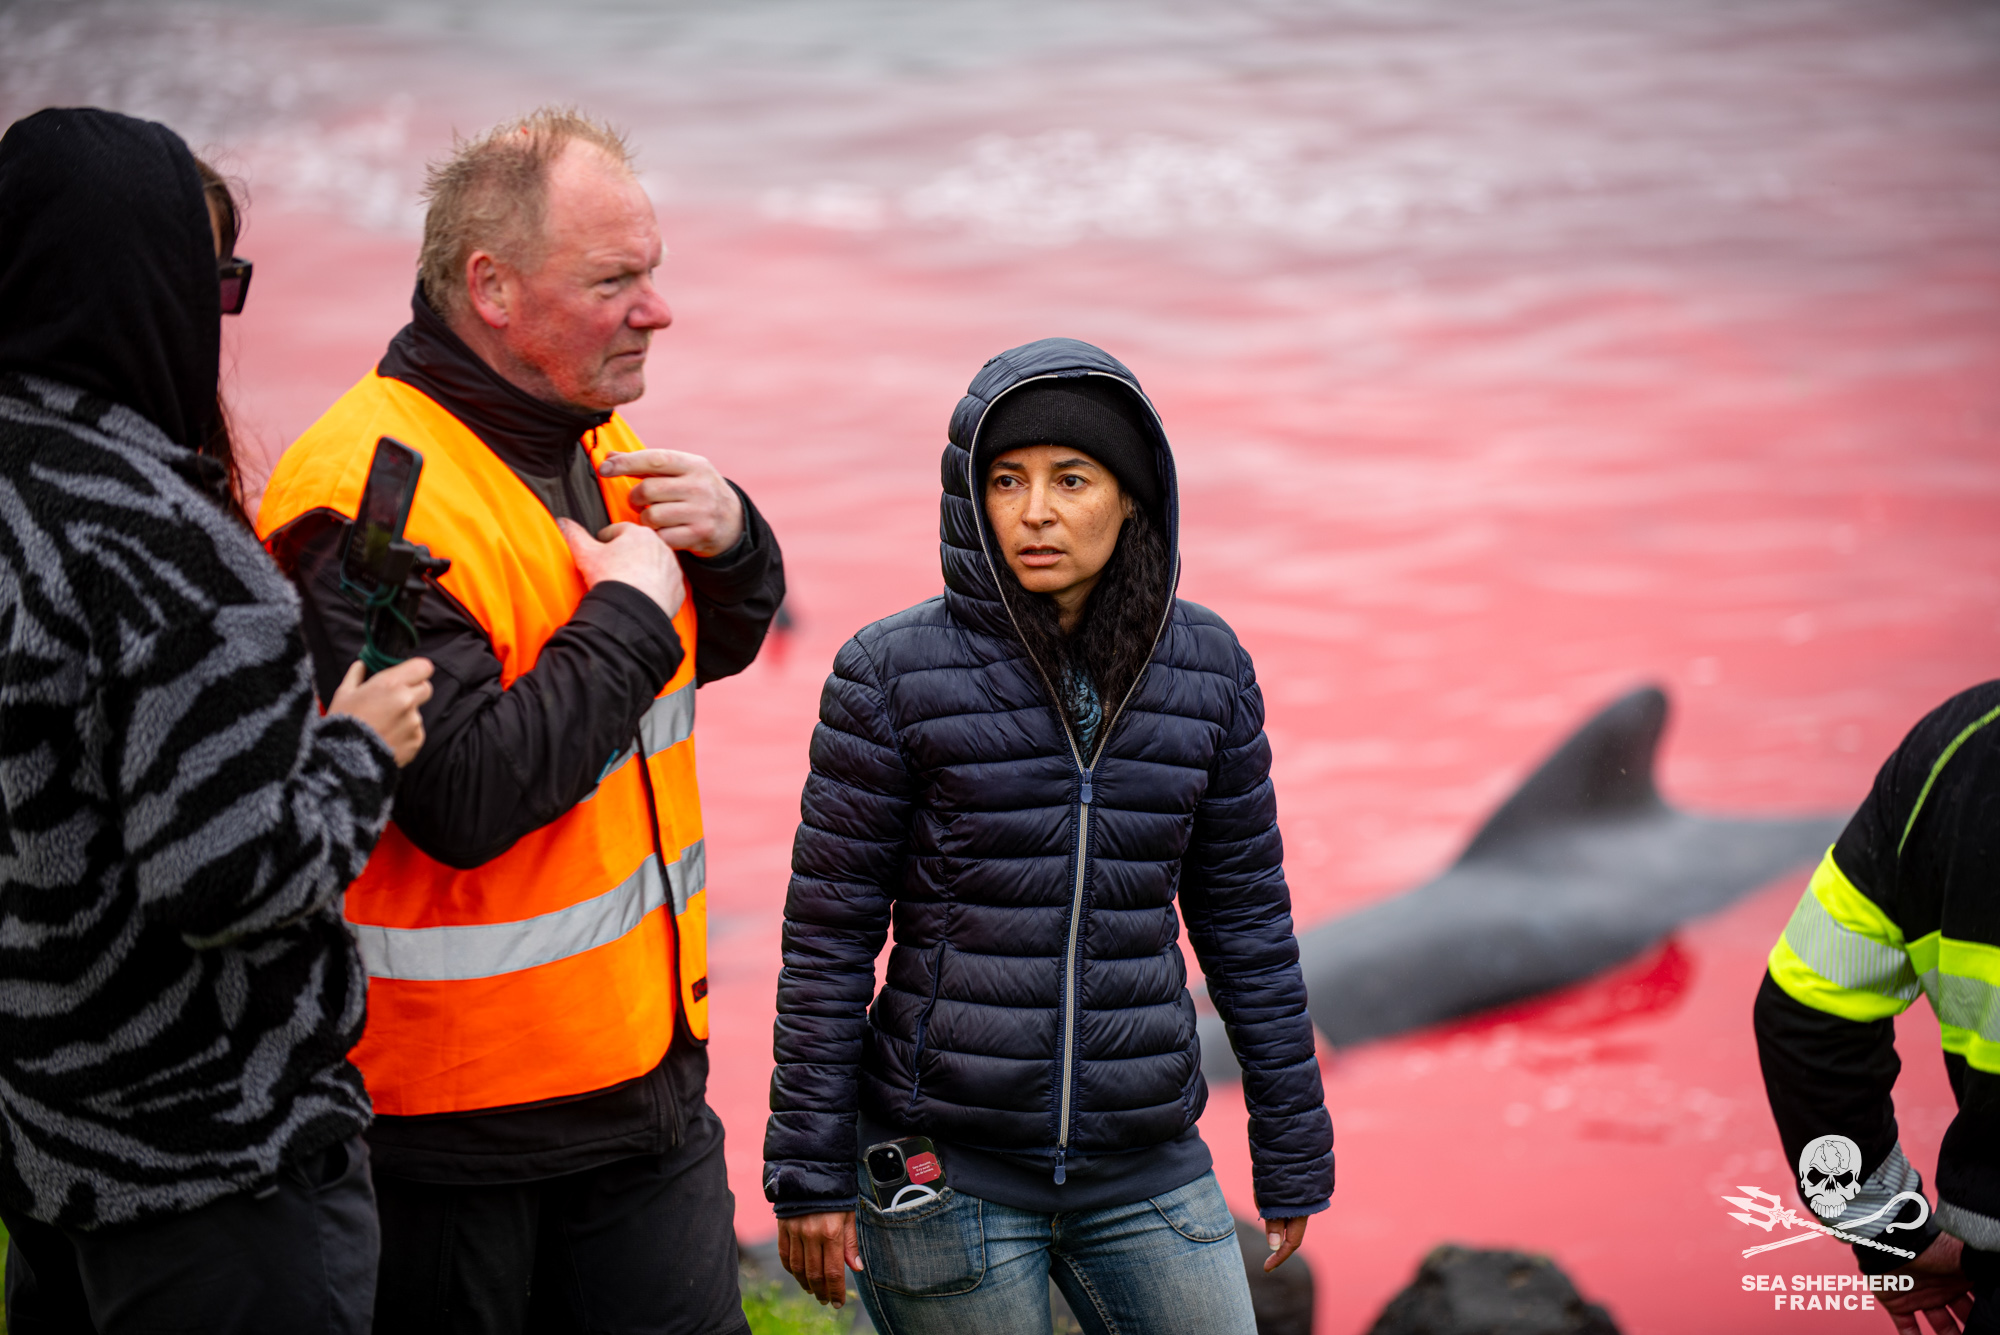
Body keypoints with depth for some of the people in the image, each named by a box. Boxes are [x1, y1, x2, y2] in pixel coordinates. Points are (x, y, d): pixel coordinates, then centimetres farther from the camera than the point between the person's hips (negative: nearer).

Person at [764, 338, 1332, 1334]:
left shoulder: (1203, 664, 2)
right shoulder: (894, 672, -8)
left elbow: (1245, 909, 8)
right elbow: (828, 932, -4)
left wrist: (1293, 1149, 11)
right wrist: (809, 1174, -4)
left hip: (1142, 1171, 3)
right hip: (947, 1169, -3)